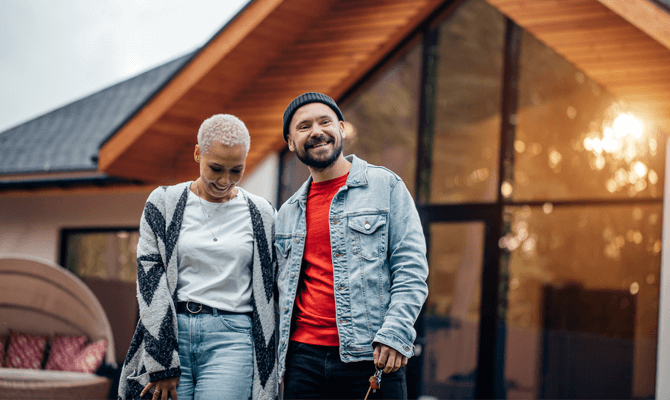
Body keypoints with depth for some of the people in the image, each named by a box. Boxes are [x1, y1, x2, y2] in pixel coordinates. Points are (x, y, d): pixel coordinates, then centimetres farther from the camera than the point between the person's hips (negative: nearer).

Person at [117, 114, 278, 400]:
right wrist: (161, 365, -8)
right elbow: (150, 279, -1)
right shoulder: (164, 203, 6)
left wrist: (265, 364, 7)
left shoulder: (261, 215, 9)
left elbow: (267, 293, 12)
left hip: (231, 339, 0)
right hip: (170, 333, 0)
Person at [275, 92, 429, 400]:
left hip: (370, 360, -4)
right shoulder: (287, 212, 17)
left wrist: (395, 333, -14)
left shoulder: (386, 186, 4)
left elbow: (411, 267, -3)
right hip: (303, 358, 4)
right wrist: (280, 357, 13)